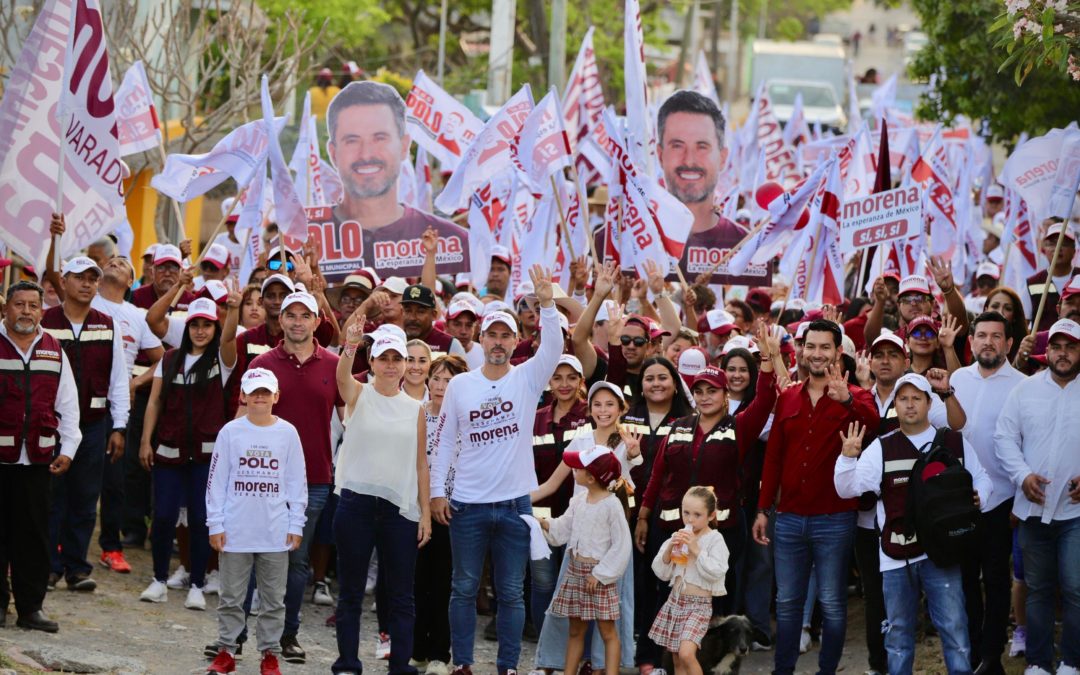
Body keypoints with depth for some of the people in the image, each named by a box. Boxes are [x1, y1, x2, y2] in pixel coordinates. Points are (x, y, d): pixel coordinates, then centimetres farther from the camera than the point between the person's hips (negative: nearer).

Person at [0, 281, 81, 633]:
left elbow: (68, 405, 15)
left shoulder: (54, 351, 12)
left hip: (36, 458, 3)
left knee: (33, 534, 2)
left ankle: (30, 606, 6)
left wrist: (67, 449, 7)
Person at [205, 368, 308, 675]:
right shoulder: (231, 432, -1)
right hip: (236, 531, -1)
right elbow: (216, 480, 1)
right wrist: (215, 524, -2)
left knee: (273, 598, 7)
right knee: (231, 597, 7)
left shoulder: (287, 433, 1)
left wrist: (295, 525, 1)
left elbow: (297, 482, 5)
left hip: (275, 533, 1)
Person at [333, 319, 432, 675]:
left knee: (401, 594, 3)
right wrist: (349, 348, -43)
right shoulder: (358, 395, 2)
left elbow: (421, 464, 9)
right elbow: (342, 376, -22)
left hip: (400, 508, 2)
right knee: (351, 590, 4)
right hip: (356, 502, -2)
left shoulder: (415, 409, 8)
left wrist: (425, 513, 3)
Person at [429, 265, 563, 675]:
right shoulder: (460, 385, 2)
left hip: (514, 503, 0)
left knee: (511, 592, 5)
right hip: (467, 503, 0)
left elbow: (553, 348, -18)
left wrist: (546, 303, -31)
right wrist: (437, 492, 0)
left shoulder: (527, 379, 0)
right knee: (464, 588, 6)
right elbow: (444, 441, 5)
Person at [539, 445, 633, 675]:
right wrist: (543, 523, -8)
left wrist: (600, 574, -16)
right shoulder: (578, 501, 7)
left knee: (607, 630, -1)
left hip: (599, 572, -7)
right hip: (575, 570, 7)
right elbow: (562, 530, 10)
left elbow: (621, 545, -14)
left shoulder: (611, 505, -14)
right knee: (575, 630, 13)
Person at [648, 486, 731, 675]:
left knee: (686, 654, -23)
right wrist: (669, 549, -9)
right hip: (675, 601, 6)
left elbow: (715, 572, -18)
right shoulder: (679, 537, 7)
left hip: (699, 605, -6)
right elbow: (661, 572, 6)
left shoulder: (715, 539, -7)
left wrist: (696, 550, -21)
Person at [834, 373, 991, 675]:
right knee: (899, 632, 12)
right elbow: (848, 488, -4)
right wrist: (847, 457, -21)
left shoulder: (954, 442, 4)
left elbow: (981, 478, 16)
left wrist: (978, 495, -5)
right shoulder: (881, 448, 3)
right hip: (895, 557, 1)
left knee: (954, 628, -2)